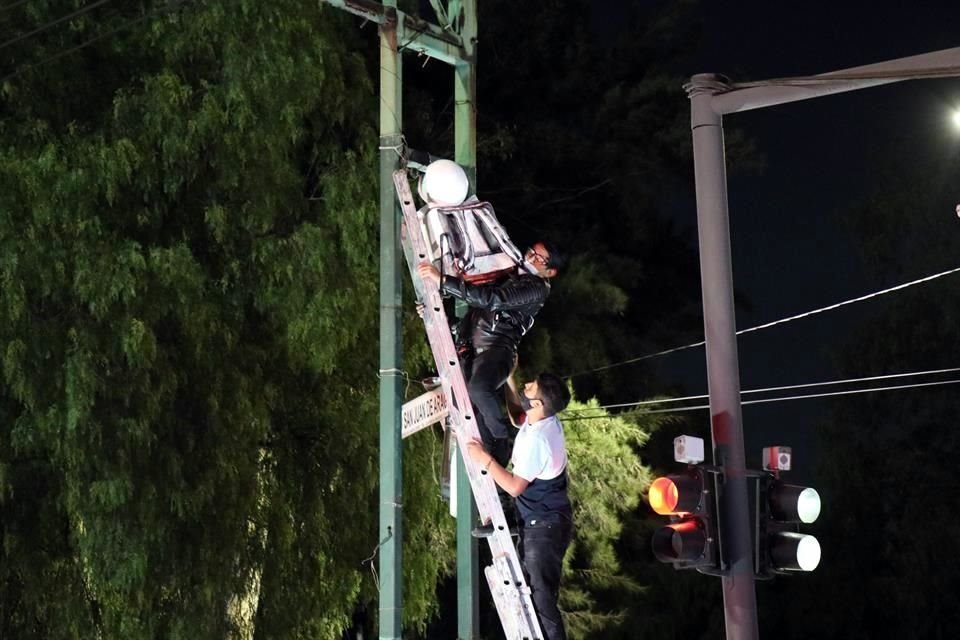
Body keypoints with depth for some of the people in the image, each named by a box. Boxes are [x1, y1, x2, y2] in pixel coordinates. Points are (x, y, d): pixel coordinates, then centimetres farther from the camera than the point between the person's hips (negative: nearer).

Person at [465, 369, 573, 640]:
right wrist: (508, 378, 13)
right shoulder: (547, 420, -1)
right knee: (533, 591, 21)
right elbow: (516, 414, 21)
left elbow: (514, 486, -24)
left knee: (542, 597, -3)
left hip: (543, 526, -10)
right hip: (547, 520, 10)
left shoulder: (536, 440, -27)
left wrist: (484, 459, -19)